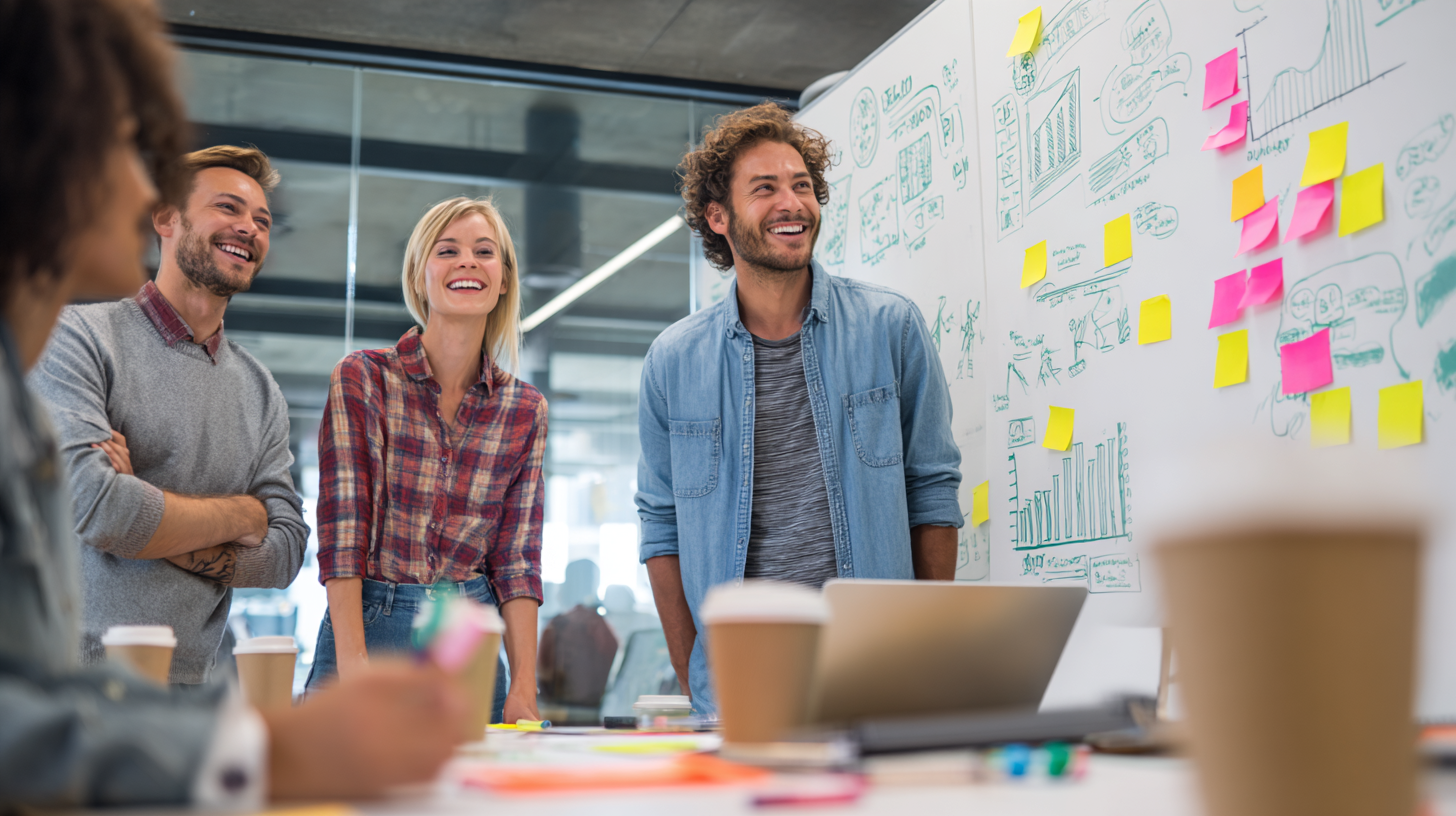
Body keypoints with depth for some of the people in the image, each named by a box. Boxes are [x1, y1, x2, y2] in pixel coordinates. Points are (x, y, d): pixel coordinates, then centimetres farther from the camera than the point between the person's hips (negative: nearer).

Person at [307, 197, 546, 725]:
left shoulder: (526, 410, 4)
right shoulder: (362, 379, -5)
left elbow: (516, 560, 2)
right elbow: (342, 536, -9)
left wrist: (524, 688, -6)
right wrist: (353, 668, -16)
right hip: (367, 625, -2)